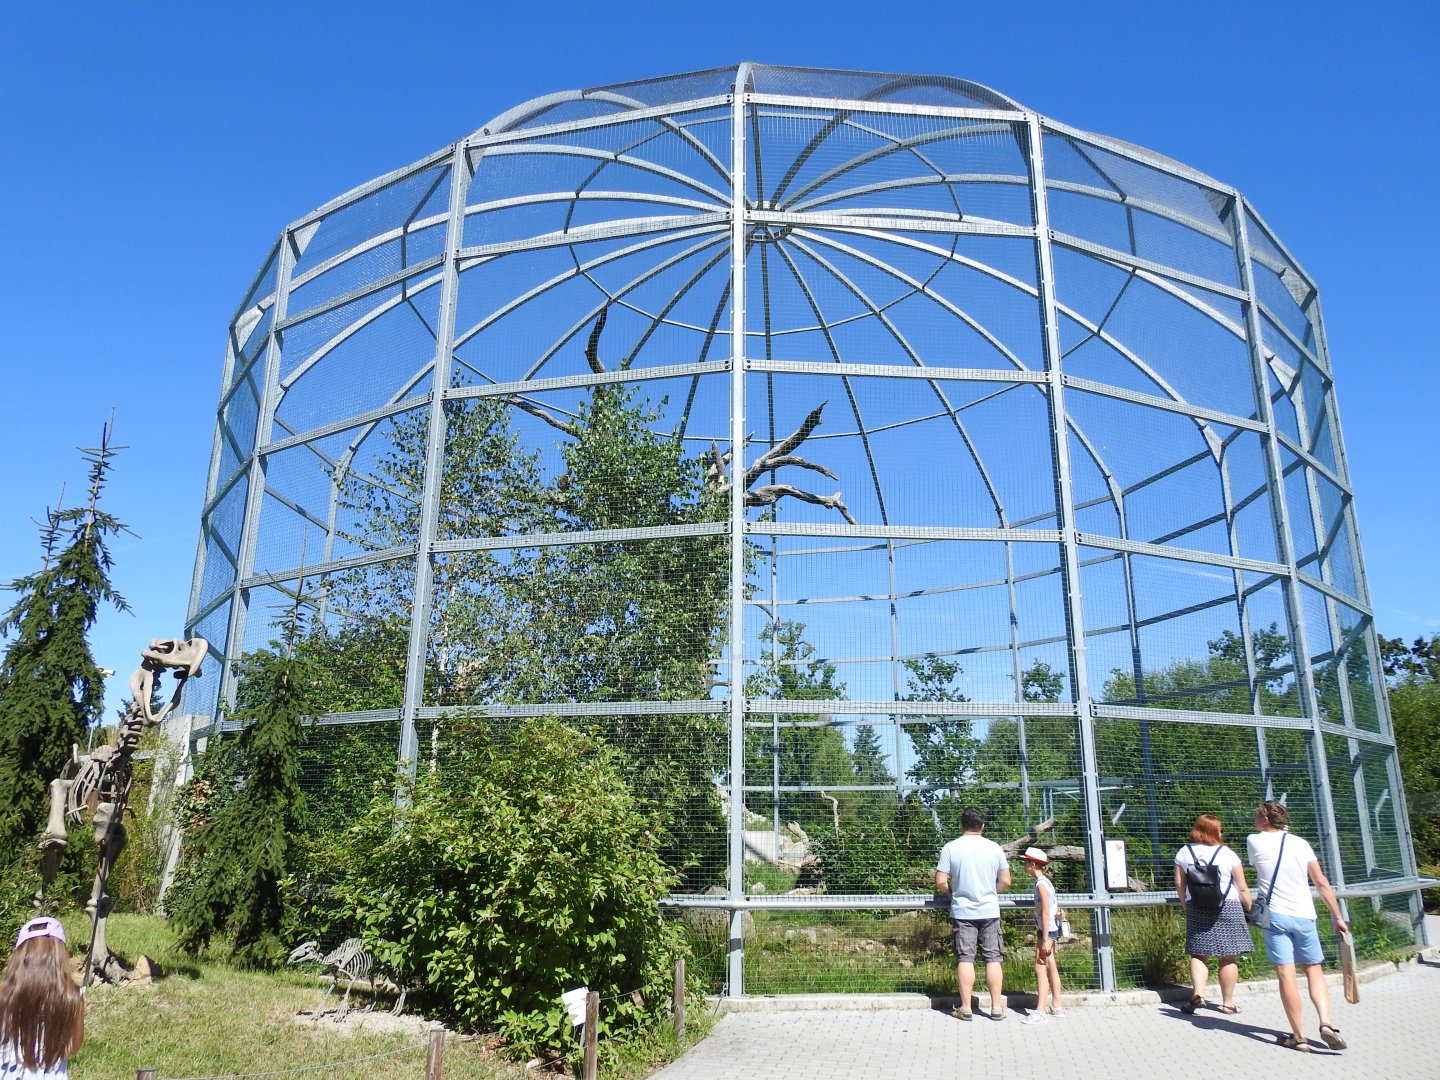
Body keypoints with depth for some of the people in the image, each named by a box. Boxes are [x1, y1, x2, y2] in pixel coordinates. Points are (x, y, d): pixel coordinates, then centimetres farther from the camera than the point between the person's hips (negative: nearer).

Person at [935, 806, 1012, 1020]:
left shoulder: (950, 848, -6)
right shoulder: (994, 848, -1)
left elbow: (940, 882, -8)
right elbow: (1005, 881, 3)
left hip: (962, 912, -1)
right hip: (990, 911, 1)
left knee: (964, 959, 4)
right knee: (993, 958, 8)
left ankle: (965, 1008, 7)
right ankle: (997, 1007, 11)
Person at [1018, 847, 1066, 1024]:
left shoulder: (1041, 884, -19)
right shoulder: (1045, 881, 10)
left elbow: (1046, 913, -21)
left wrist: (1045, 939, -20)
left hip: (1046, 930, -10)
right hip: (1051, 930, 10)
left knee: (1040, 968, -9)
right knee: (1051, 967, 16)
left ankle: (1040, 1011, -9)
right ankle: (1056, 1006, 26)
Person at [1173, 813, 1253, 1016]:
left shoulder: (1184, 853, 2)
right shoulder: (1227, 854, -6)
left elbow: (1179, 884, 5)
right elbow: (1242, 888, -3)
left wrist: (1185, 905, 17)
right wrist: (1250, 909, 10)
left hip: (1197, 909, 2)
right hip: (1227, 908, -2)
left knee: (1199, 954, 8)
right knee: (1228, 958, 6)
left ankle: (1197, 993, -9)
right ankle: (1228, 1002, 12)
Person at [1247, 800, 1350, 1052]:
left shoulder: (1254, 841, -1)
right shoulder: (1301, 843, 4)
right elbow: (1322, 883, 1)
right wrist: (1337, 918, 7)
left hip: (1275, 916, -2)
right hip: (1304, 916, 2)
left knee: (1286, 974, -3)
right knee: (1314, 970, 14)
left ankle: (1299, 1037, -3)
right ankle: (1326, 1023, -2)